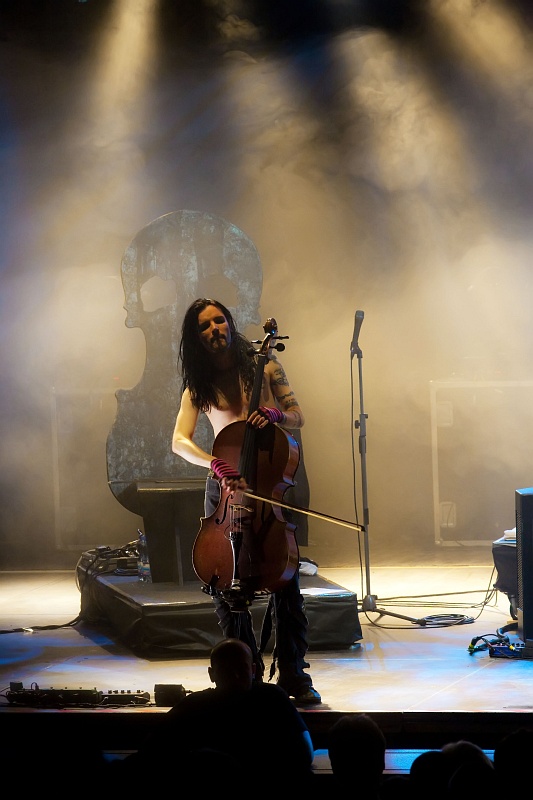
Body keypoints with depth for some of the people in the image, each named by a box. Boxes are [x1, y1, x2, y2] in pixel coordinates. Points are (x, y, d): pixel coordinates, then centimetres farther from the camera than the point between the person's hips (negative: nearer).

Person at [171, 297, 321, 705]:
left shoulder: (264, 365, 2)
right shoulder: (198, 387, 1)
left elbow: (298, 417, 4)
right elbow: (180, 441, -11)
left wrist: (274, 413, -20)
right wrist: (217, 463, -30)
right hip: (224, 484, 1)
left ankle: (294, 674, -1)